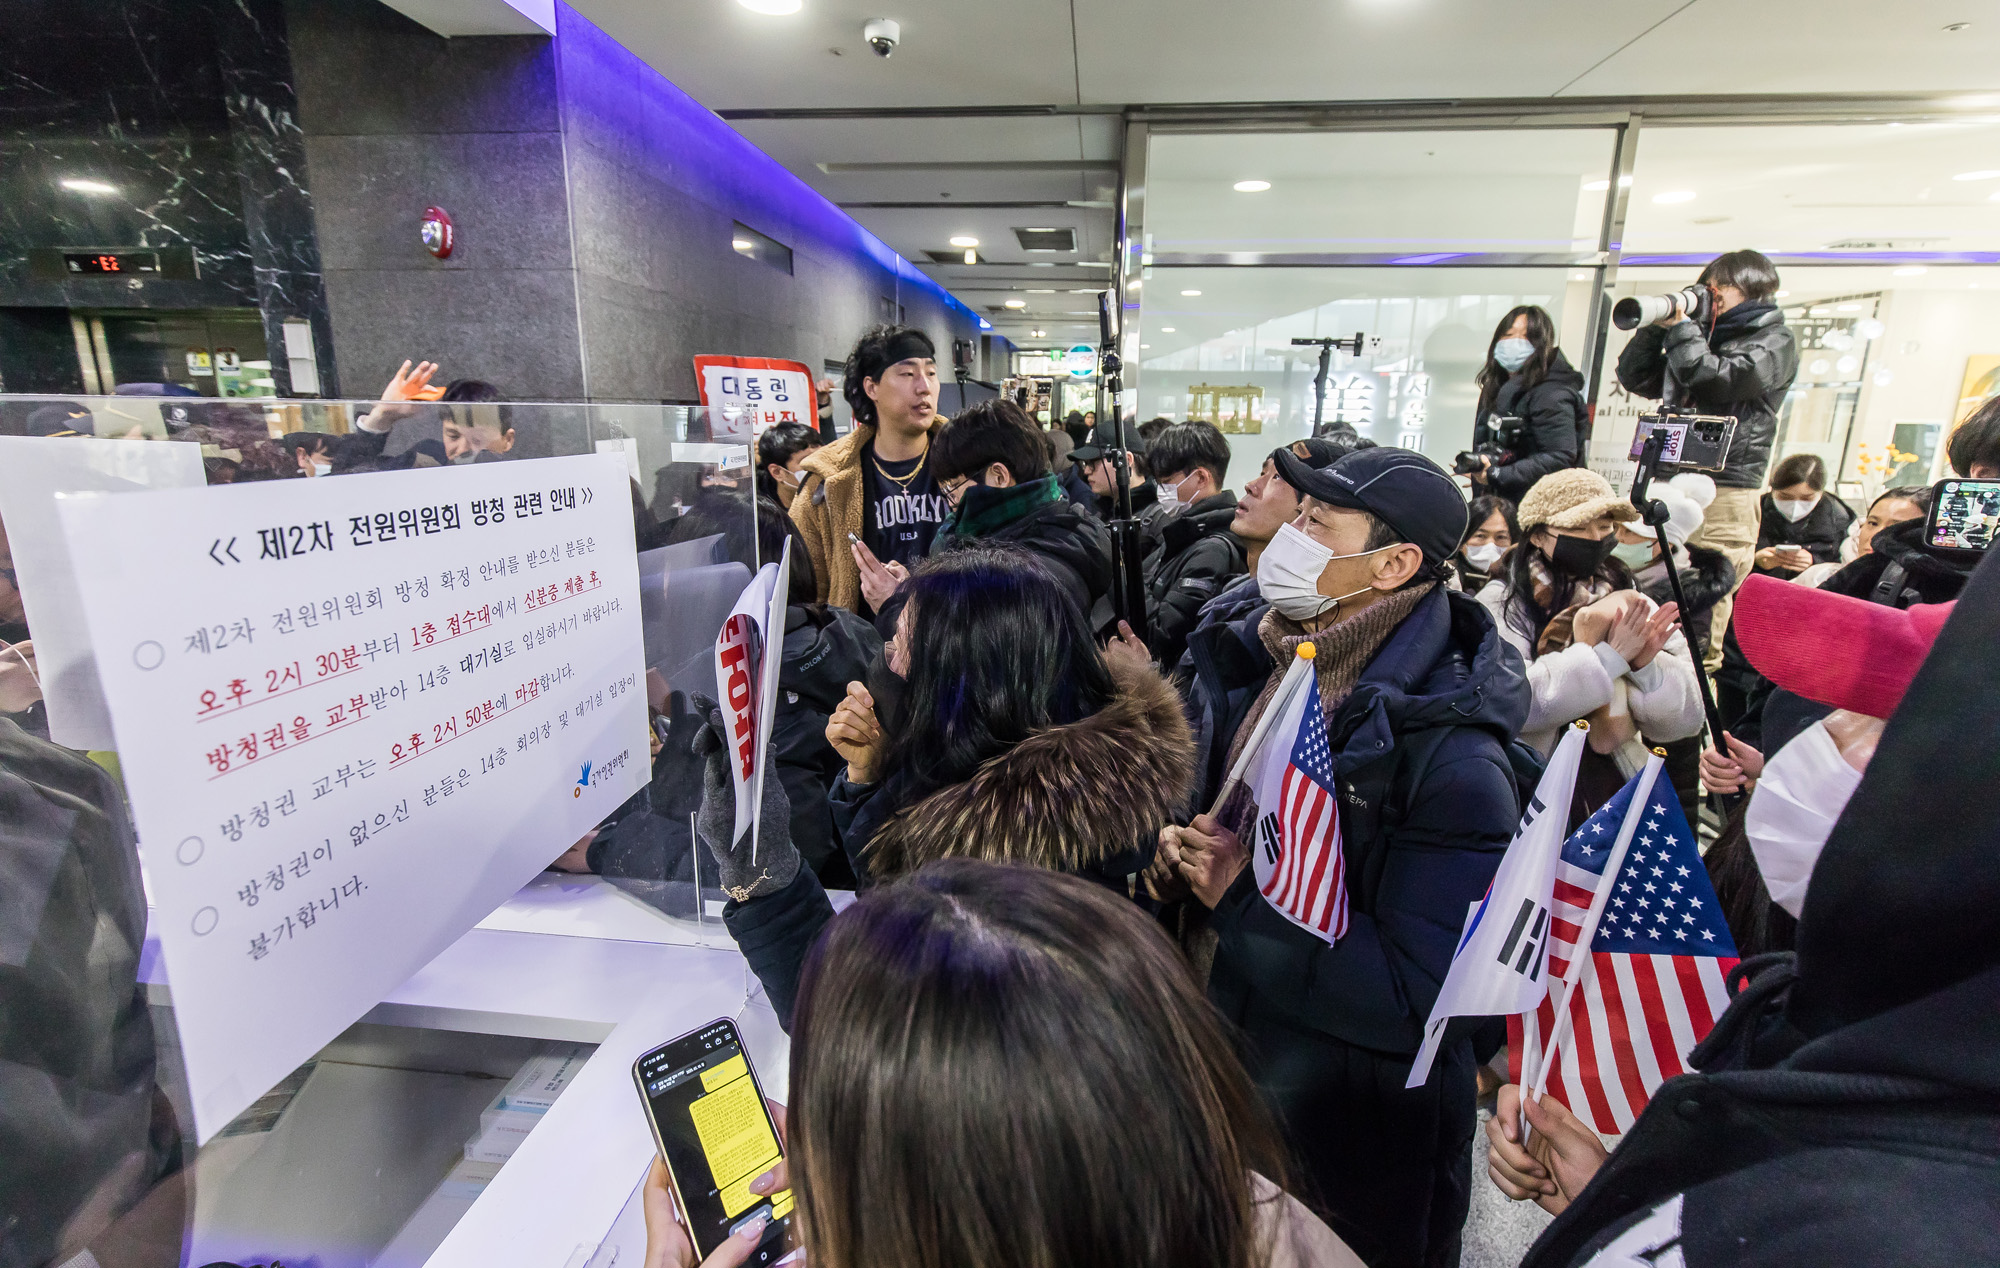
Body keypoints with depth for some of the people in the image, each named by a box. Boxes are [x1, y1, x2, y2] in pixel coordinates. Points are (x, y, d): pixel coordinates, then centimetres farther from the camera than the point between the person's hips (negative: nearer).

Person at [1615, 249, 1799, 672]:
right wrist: (1657, 325, 10)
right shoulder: (1701, 334, 23)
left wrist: (1679, 328, -3)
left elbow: (1718, 381, -13)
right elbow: (1635, 378, 21)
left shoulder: (1775, 340, 4)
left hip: (1724, 491, -6)